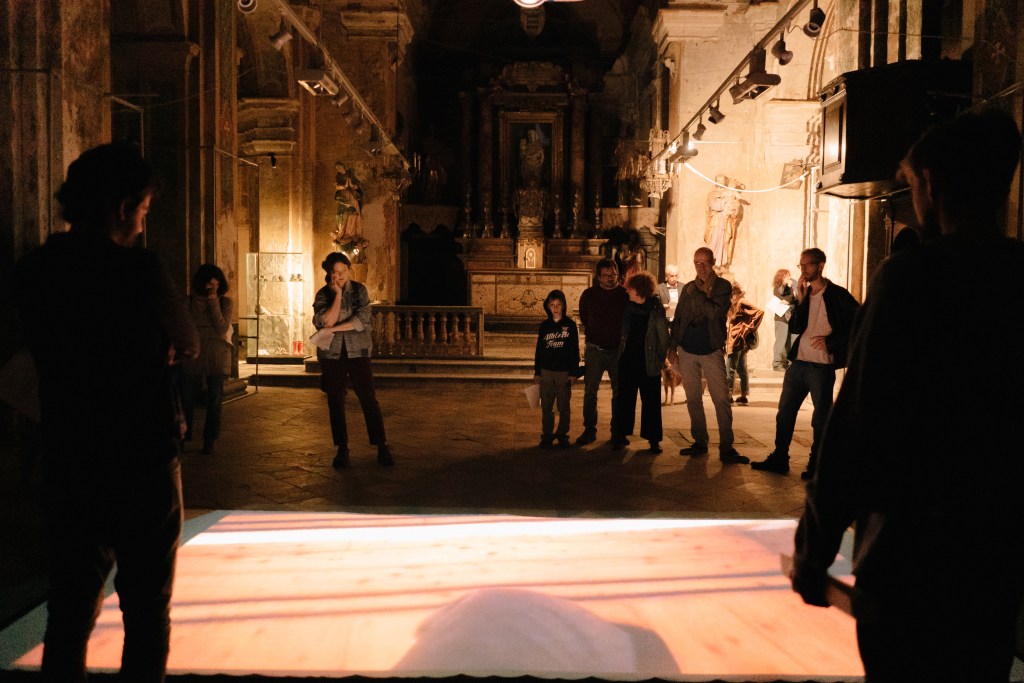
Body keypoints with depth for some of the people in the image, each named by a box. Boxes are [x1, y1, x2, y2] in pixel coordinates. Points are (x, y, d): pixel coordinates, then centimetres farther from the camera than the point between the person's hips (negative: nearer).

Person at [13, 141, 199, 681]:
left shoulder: (32, 272, 1)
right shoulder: (138, 268, -16)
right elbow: (187, 347, -2)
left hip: (66, 465, 5)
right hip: (143, 465, -5)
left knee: (69, 608, 16)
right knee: (146, 609, 11)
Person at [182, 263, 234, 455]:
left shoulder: (225, 303, 2)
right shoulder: (189, 302, 5)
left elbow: (222, 329, -10)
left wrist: (213, 304, -12)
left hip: (218, 358, 0)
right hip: (193, 356, 1)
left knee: (214, 401, 3)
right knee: (187, 398, -1)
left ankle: (209, 442, 13)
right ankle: (183, 437, 13)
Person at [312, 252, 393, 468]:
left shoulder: (359, 290, 1)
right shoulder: (323, 295, 3)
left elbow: (362, 320, -13)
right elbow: (326, 321, -14)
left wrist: (332, 329, -15)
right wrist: (337, 294, -14)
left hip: (358, 352, -1)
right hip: (331, 354, 2)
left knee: (369, 399, -5)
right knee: (335, 402, 5)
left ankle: (382, 447, 1)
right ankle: (342, 449, 15)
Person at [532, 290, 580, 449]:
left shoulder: (570, 325, -1)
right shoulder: (544, 326, 7)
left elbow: (575, 350, -1)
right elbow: (539, 350, 10)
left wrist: (574, 372, -5)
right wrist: (537, 372, 8)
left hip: (564, 372, -2)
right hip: (546, 371, 2)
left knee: (563, 407, 5)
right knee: (546, 407, 5)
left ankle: (562, 435, 17)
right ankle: (547, 435, 14)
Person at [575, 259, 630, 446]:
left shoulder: (625, 295, -4)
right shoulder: (588, 295, 2)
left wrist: (623, 339, 5)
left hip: (618, 350, -1)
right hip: (594, 349, 1)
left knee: (619, 392, 7)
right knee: (590, 391, 0)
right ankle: (589, 430, 8)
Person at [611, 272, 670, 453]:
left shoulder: (656, 309, -7)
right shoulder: (629, 308, 5)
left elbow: (663, 336, -4)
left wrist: (661, 359, -4)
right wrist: (621, 353, 7)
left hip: (648, 363, -4)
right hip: (628, 360, 4)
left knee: (651, 402, 2)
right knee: (624, 399, 8)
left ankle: (654, 440, 10)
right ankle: (620, 436, 17)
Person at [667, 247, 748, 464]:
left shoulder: (723, 286, 0)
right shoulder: (688, 288, 11)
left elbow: (716, 312, -17)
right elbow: (677, 319, 15)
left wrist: (695, 293, -12)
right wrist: (672, 346, 10)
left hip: (712, 350, -4)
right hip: (687, 351, 4)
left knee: (721, 400, -8)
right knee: (693, 399, 8)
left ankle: (726, 448, -5)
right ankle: (700, 443, 18)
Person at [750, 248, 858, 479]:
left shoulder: (838, 295, -6)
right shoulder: (804, 294, 11)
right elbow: (794, 328, 3)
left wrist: (830, 341, -12)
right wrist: (800, 300, -6)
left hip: (822, 366, -6)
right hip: (798, 362, 6)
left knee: (820, 418, 5)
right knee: (784, 412, 11)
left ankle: (815, 465, 15)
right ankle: (779, 458, 22)